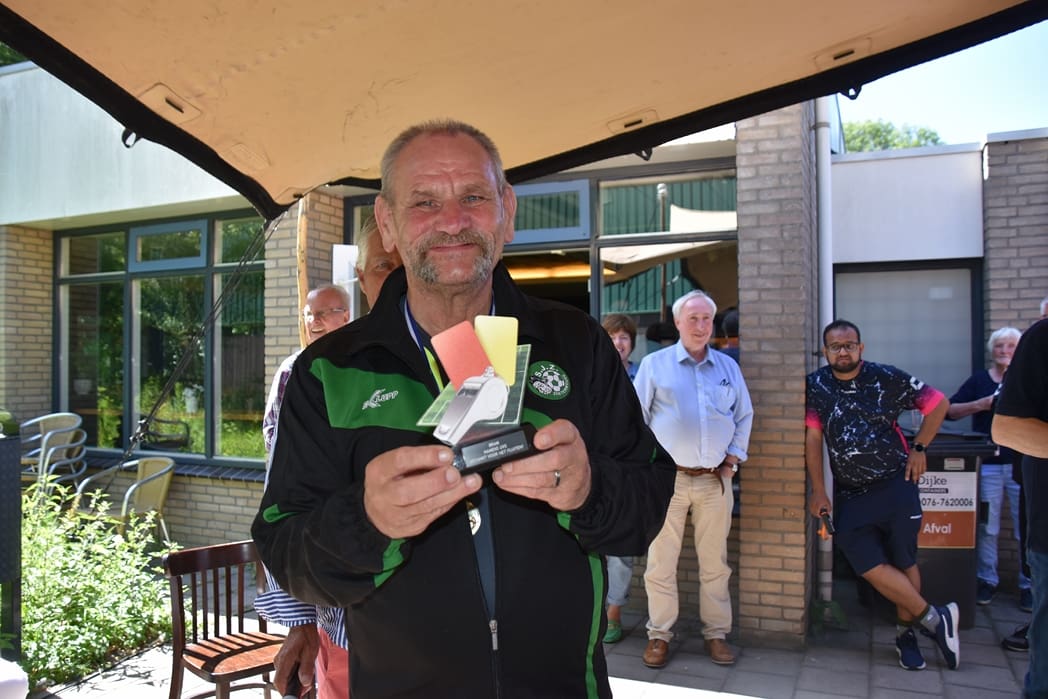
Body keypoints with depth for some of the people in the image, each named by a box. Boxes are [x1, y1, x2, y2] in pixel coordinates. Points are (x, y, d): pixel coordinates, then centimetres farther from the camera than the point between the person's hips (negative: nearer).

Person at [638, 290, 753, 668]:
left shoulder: (728, 366, 10)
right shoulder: (654, 364, 0)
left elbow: (744, 416, 16)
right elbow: (635, 416, 0)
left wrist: (733, 457, 7)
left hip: (715, 480, 3)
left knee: (715, 562, 10)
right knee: (661, 562, 2)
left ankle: (716, 633, 24)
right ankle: (659, 634, 15)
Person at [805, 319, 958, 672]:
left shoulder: (886, 378, -7)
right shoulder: (816, 385, -3)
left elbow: (939, 403, 4)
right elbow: (813, 437, -4)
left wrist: (919, 448, 2)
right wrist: (818, 491, -6)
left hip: (895, 483, -1)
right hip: (849, 493, 1)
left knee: (903, 560, 5)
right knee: (868, 563, -7)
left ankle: (906, 632, 24)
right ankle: (934, 618, 10)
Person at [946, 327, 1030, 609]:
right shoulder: (979, 379, 8)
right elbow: (950, 411, 2)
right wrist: (981, 404, -10)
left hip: (1023, 464, 0)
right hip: (989, 463, 0)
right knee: (986, 527, 4)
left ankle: (1029, 585, 13)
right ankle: (987, 580, 16)